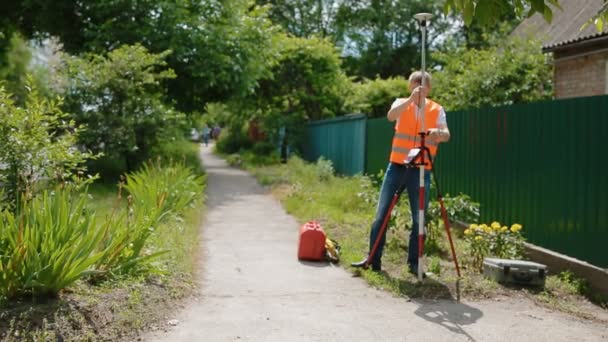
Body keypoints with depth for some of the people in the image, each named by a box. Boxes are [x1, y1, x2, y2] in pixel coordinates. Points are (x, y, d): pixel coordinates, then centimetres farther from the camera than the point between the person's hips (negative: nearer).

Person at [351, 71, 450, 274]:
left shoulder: (437, 110, 4)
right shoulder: (401, 103, 4)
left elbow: (446, 135, -11)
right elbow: (391, 116, -19)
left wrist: (438, 133, -34)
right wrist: (411, 99, -33)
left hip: (421, 170, 0)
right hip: (397, 166, 0)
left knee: (418, 219, 2)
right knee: (381, 215, 1)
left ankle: (414, 263, 15)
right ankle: (373, 259, 10)